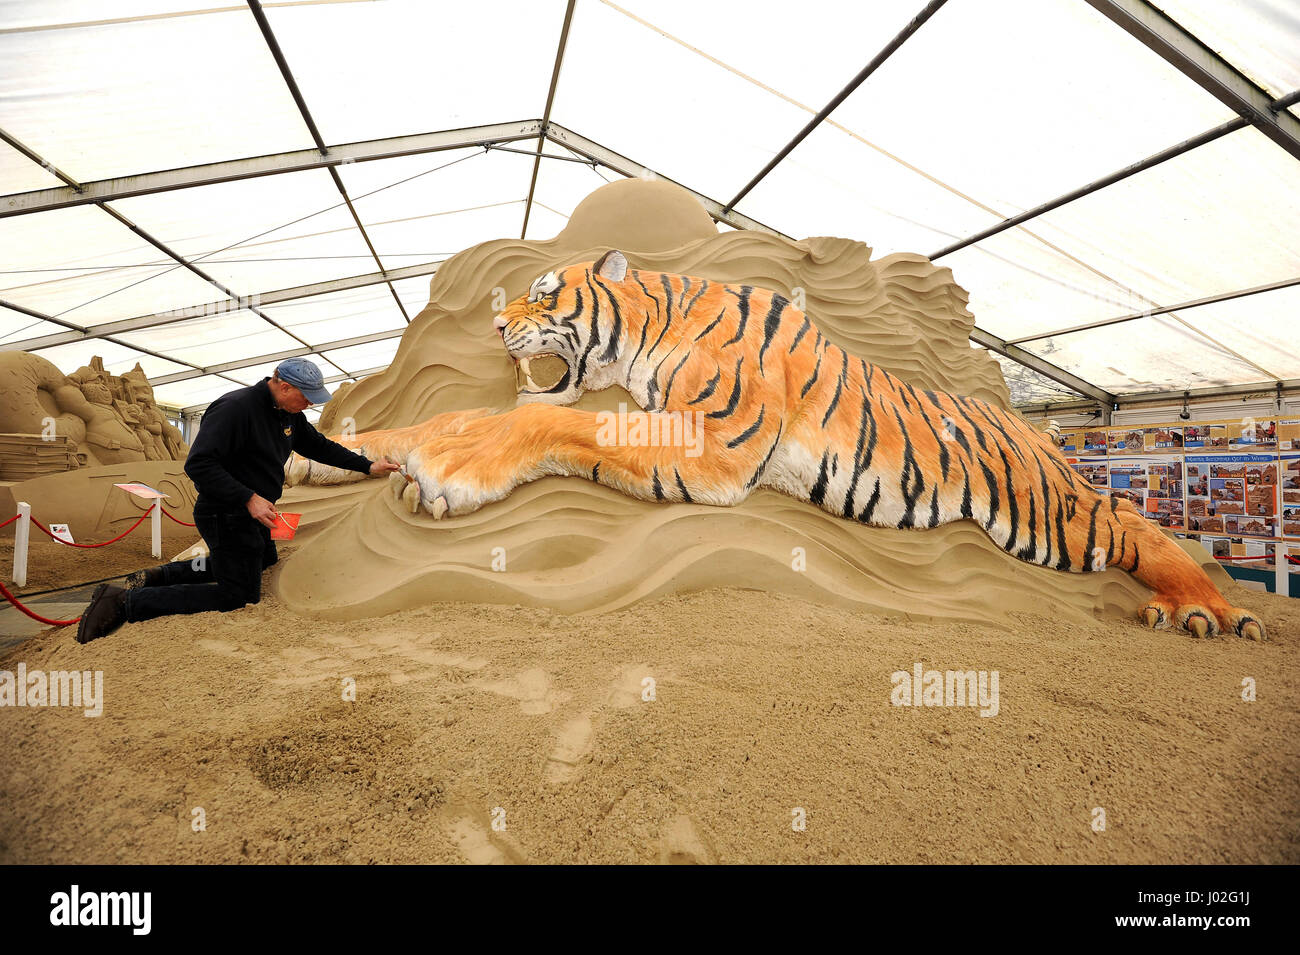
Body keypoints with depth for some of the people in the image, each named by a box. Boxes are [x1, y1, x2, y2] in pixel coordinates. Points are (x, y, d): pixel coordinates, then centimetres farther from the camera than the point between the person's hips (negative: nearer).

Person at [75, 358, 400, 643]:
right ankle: (127, 601, 0)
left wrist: (367, 465, 12)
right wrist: (249, 498, -33)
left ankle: (161, 575, 27)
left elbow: (318, 445, 17)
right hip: (226, 517, -10)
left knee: (265, 559, 30)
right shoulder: (236, 408, -24)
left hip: (253, 515, 10)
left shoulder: (288, 413, 3)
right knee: (240, 595, -5)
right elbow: (198, 464, -28)